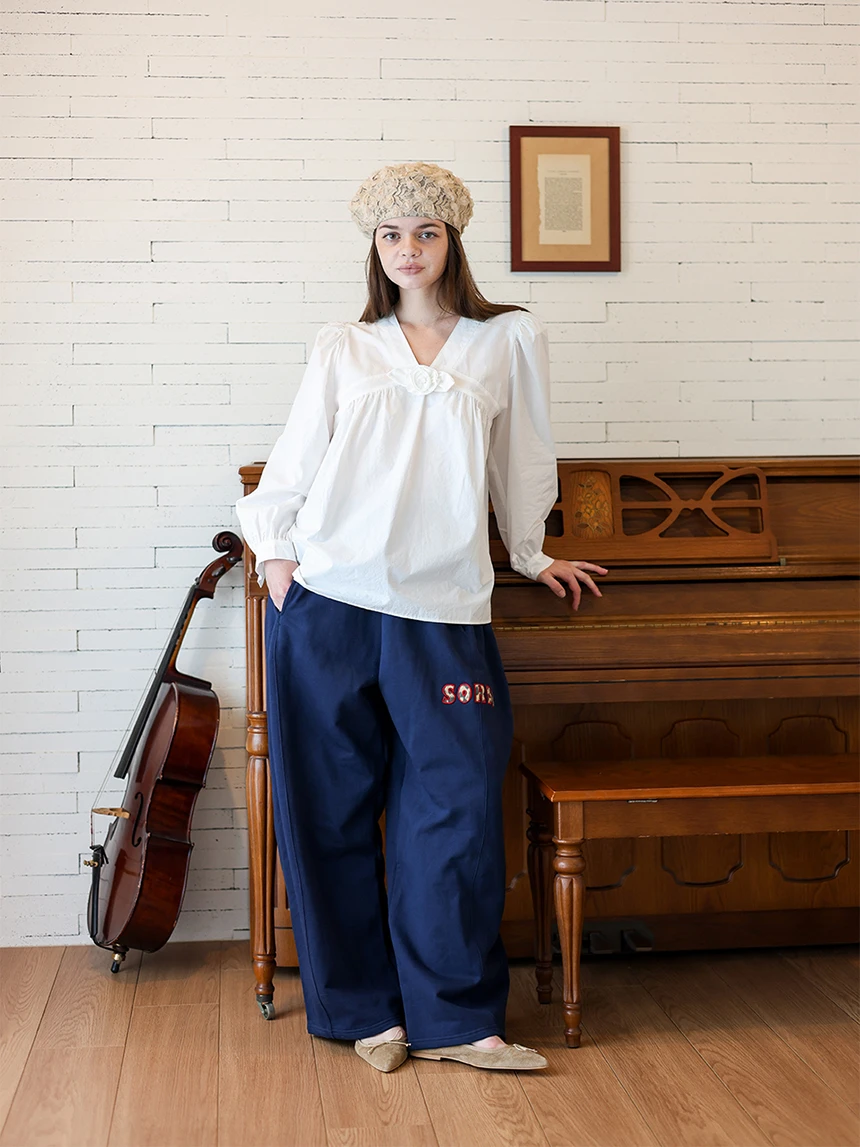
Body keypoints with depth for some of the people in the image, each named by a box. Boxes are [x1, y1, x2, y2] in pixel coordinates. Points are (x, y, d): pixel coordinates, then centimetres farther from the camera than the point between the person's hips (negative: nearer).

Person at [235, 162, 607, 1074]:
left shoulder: (509, 340, 12)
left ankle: (453, 1016, 10)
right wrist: (275, 549, 3)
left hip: (442, 608, -1)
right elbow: (294, 461, 14)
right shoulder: (342, 349, 13)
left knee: (457, 808, -5)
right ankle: (364, 1007, 17)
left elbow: (523, 463, 20)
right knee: (332, 809, 4)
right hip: (324, 600, 1)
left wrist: (531, 556, 27)